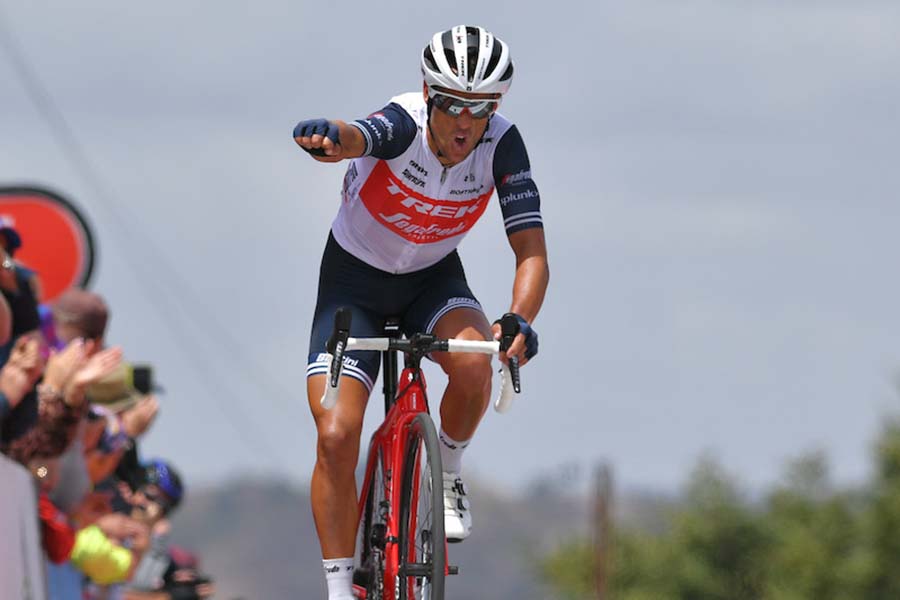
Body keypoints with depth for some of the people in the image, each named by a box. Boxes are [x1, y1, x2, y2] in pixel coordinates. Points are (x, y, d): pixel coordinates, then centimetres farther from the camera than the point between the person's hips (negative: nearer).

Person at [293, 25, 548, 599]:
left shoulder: (502, 144, -21)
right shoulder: (404, 124, -28)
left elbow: (532, 252, -24)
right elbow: (356, 138, -52)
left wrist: (520, 321, -44)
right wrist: (327, 138, -77)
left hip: (433, 279, 2)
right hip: (356, 277, -1)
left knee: (473, 363, -32)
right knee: (336, 437, -15)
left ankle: (447, 472, -2)